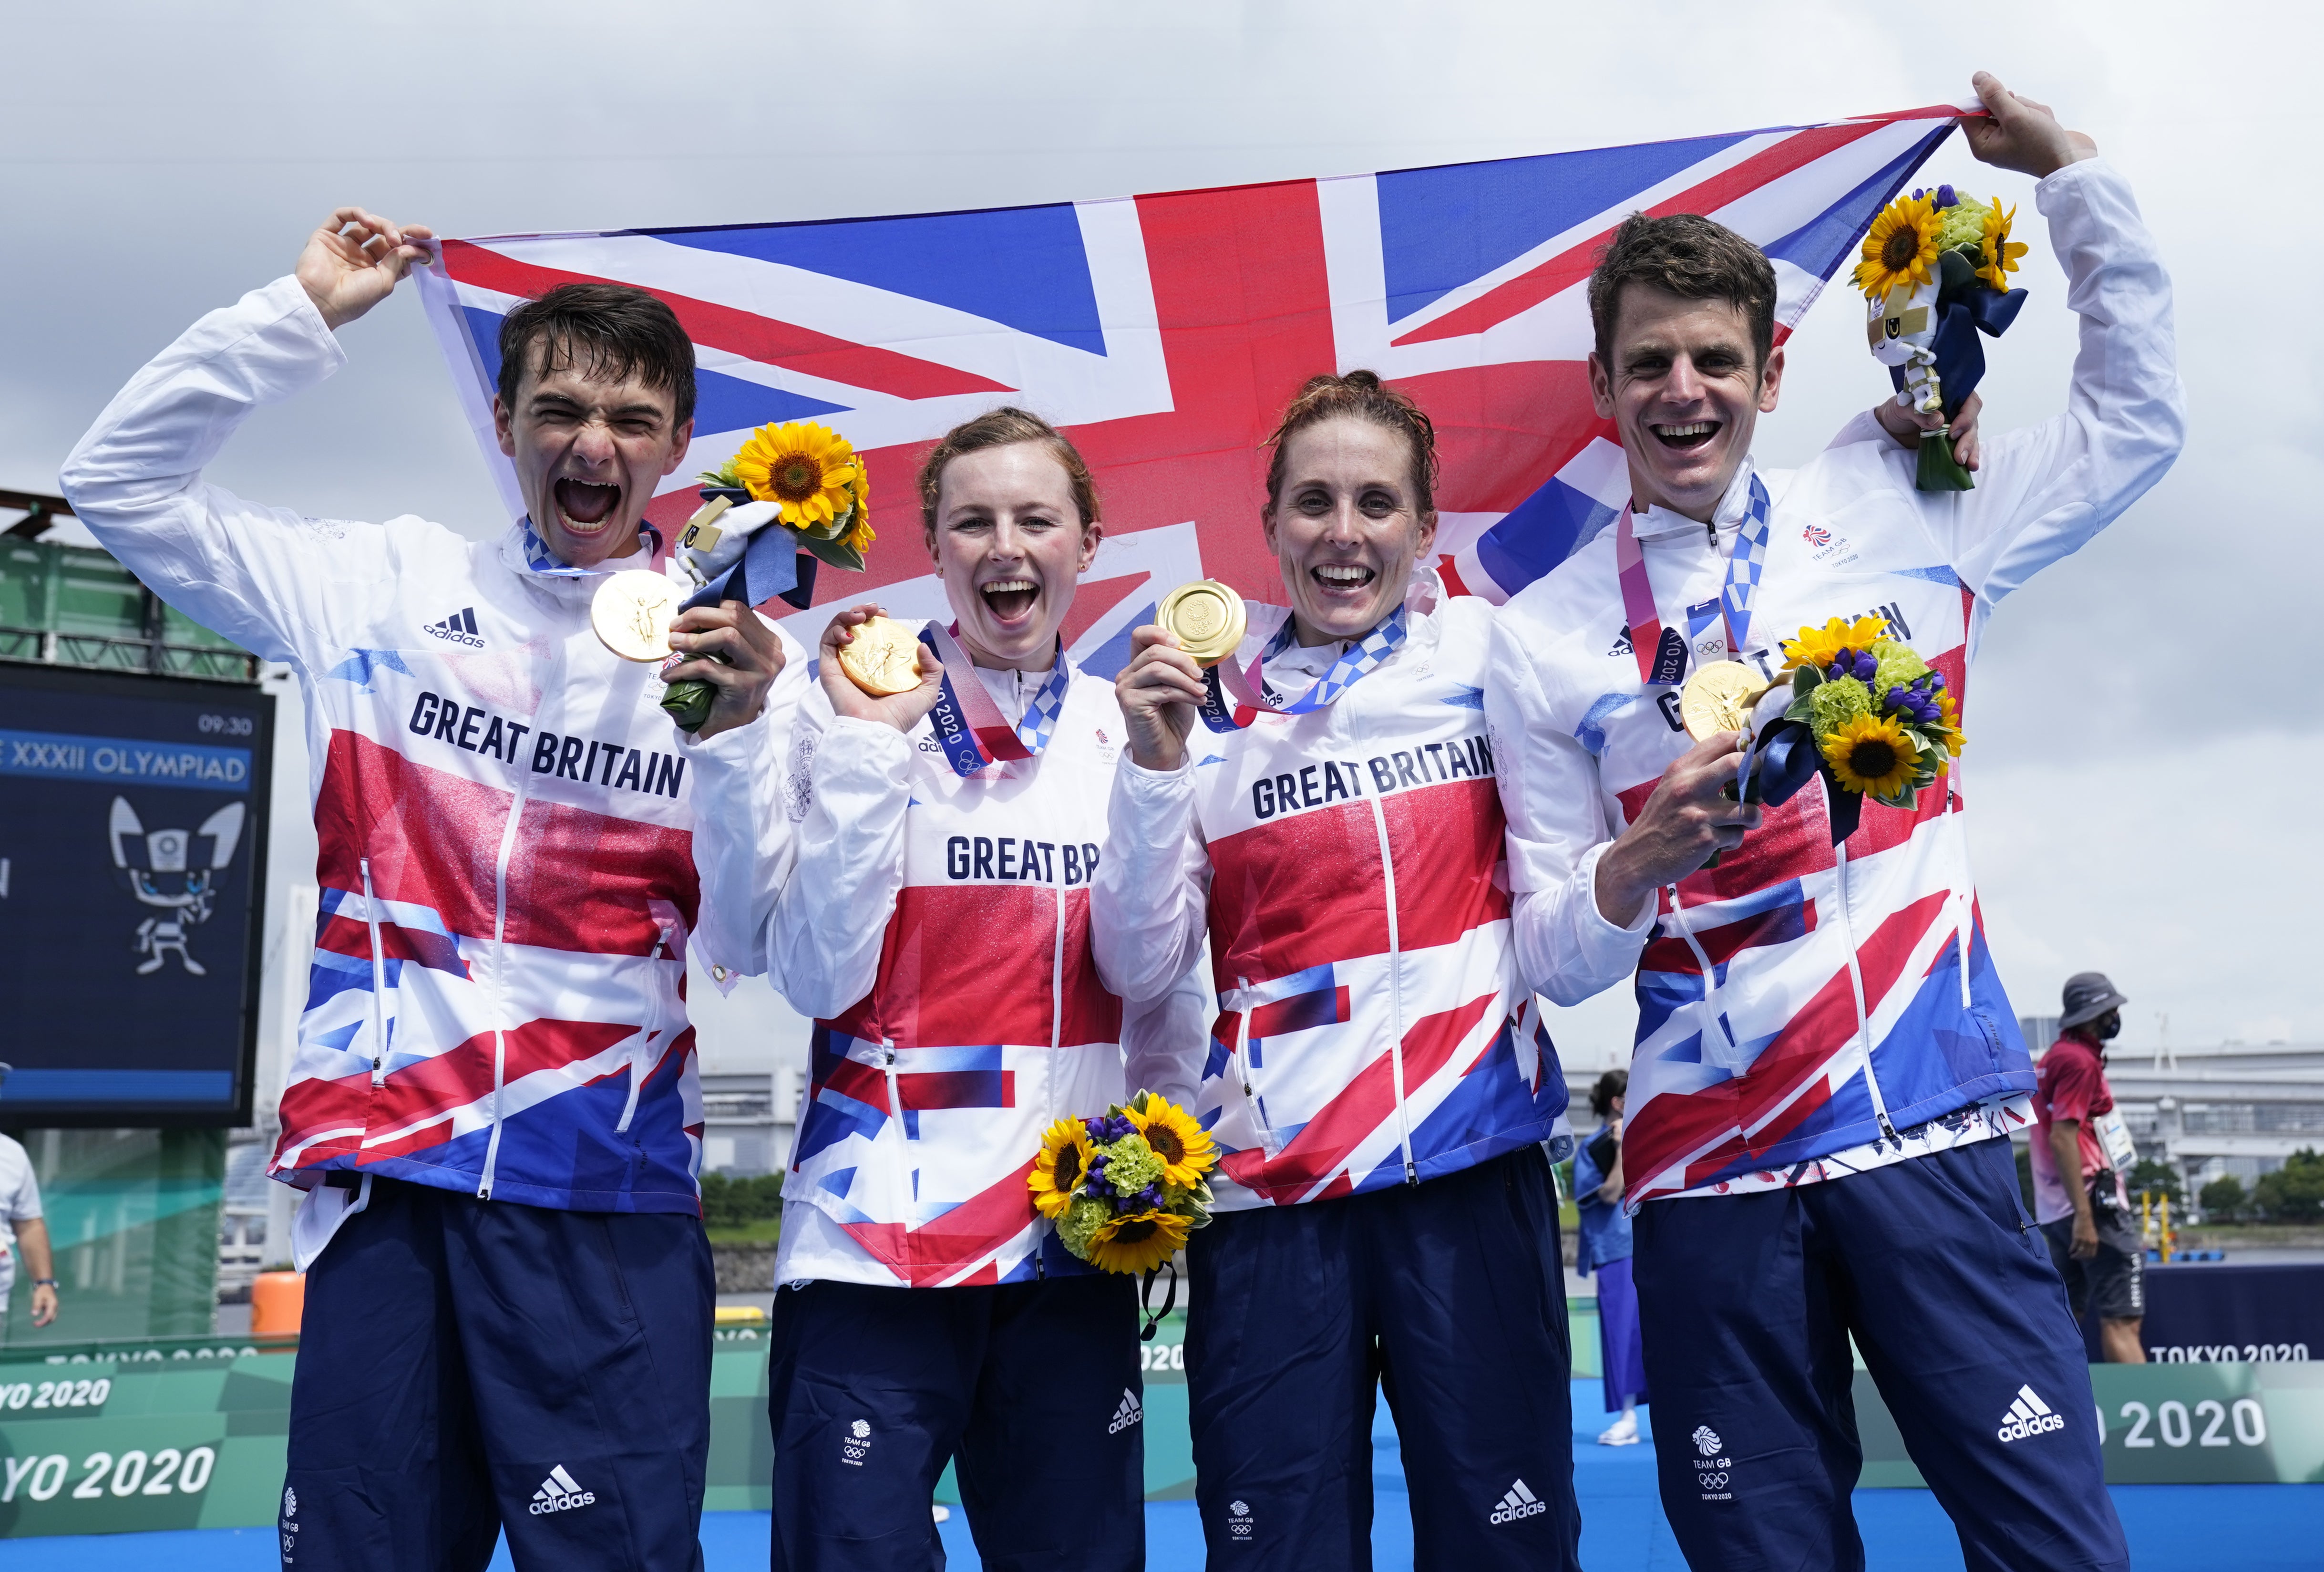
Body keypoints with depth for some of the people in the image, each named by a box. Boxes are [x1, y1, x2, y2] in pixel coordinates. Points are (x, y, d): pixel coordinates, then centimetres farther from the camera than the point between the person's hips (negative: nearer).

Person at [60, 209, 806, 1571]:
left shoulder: (731, 645, 2)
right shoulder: (391, 587, 8)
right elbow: (122, 483, 9)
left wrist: (739, 730, -19)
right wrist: (302, 314, 2)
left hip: (607, 1199, -1)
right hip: (382, 1171, 2)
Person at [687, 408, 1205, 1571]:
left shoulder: (1132, 731, 6)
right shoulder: (852, 712, -3)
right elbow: (816, 977, -12)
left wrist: (1166, 1153, -7)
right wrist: (868, 745, -15)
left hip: (1077, 1239, 3)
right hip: (875, 1230, -3)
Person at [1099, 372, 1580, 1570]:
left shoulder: (1490, 656, 3)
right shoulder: (1207, 694, 4)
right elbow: (1139, 968, -2)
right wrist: (1157, 764, -11)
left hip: (1474, 1165, 0)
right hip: (1271, 1192, 0)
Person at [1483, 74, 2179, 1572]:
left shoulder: (1894, 514, 8)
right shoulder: (1544, 641, 4)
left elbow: (2136, 419, 15)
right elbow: (1556, 962, 3)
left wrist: (2073, 171, 11)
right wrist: (1646, 858, -18)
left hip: (1932, 1133, 0)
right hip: (1711, 1173, 0)